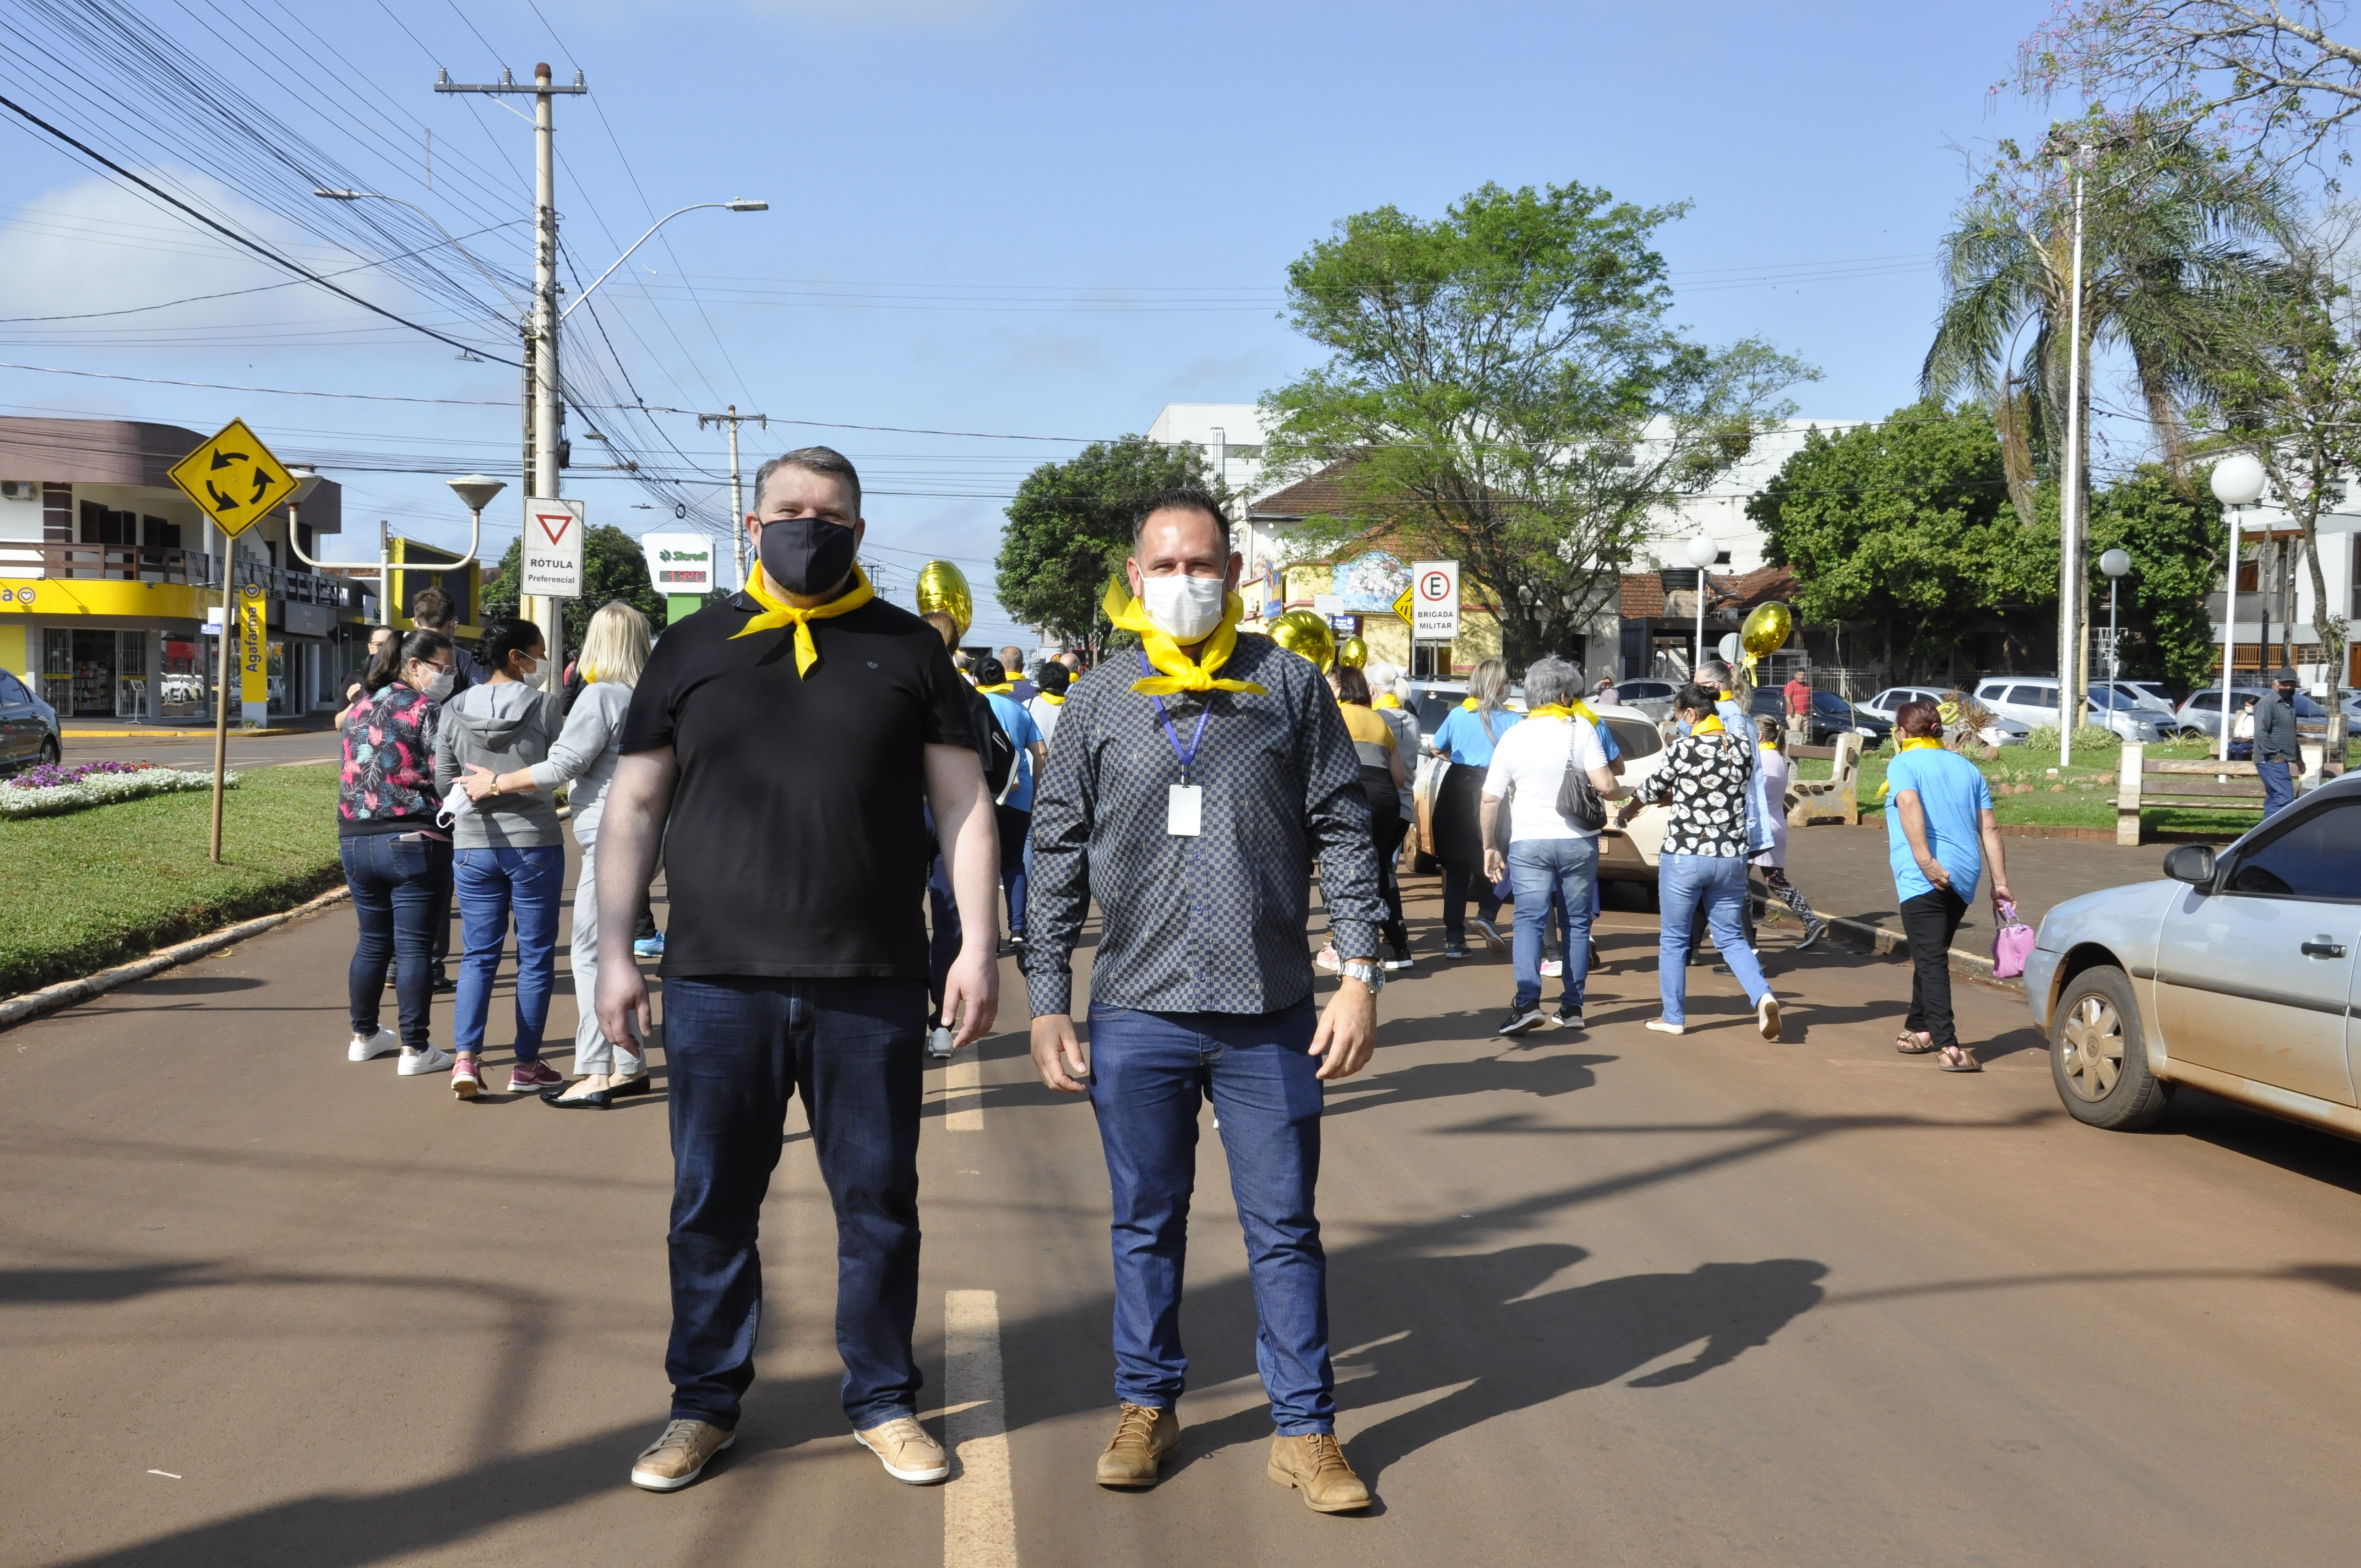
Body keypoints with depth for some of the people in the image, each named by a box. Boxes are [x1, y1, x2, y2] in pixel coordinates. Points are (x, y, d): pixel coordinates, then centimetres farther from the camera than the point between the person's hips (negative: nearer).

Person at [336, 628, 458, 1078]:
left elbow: (352, 773, 19)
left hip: (356, 840, 7)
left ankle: (364, 1036, 27)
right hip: (413, 842, -7)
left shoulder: (359, 709, 13)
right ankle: (415, 1049, 0)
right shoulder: (426, 710, -9)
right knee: (414, 947, -2)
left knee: (373, 941, 19)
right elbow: (442, 777, -14)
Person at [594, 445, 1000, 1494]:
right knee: (712, 1203, 8)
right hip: (719, 983, 1)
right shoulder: (694, 647, 9)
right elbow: (634, 807, 9)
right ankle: (705, 1402, 23)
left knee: (879, 1202, 7)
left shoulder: (909, 649, 8)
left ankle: (882, 1400, 22)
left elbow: (962, 805, 7)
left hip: (872, 985, 0)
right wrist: (615, 952, 2)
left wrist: (978, 947, -1)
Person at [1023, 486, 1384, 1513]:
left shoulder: (1291, 686, 4)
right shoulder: (1099, 703, 6)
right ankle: (1147, 1407, 27)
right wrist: (1047, 1003, 2)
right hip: (1135, 1014, 1)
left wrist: (1360, 973, -4)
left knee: (1284, 1228, 5)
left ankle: (1305, 1431, 14)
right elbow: (1057, 857, 7)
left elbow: (1343, 834, 4)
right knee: (1145, 1224, 12)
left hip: (1270, 1015, -1)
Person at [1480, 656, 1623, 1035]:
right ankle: (1572, 1006, 12)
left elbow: (1490, 799, 2)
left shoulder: (1513, 737, 3)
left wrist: (1490, 847, 10)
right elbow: (1605, 786, -13)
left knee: (1529, 920, -3)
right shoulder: (1581, 729, -4)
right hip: (1578, 841, 0)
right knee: (1577, 922, 10)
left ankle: (1528, 1001, -21)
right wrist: (1625, 792, 9)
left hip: (1528, 844, 0)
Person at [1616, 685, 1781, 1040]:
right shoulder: (1742, 746, 2)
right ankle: (1763, 996, -8)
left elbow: (1652, 789, 0)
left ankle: (1673, 1017, 17)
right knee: (1731, 938, 14)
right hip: (1731, 857, 4)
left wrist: (1629, 809, 22)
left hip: (1684, 856, -4)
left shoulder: (1683, 749, -12)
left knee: (1674, 939, 11)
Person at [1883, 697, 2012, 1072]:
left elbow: (1909, 805, -20)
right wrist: (2000, 882, 13)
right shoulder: (1966, 767, 19)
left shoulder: (1903, 764, 1)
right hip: (1965, 875, 6)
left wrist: (1925, 861, -26)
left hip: (1923, 878, -6)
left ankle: (1948, 1046, -21)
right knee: (1932, 956, 23)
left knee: (1931, 959, -9)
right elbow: (1989, 828, 14)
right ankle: (1920, 1028, 35)